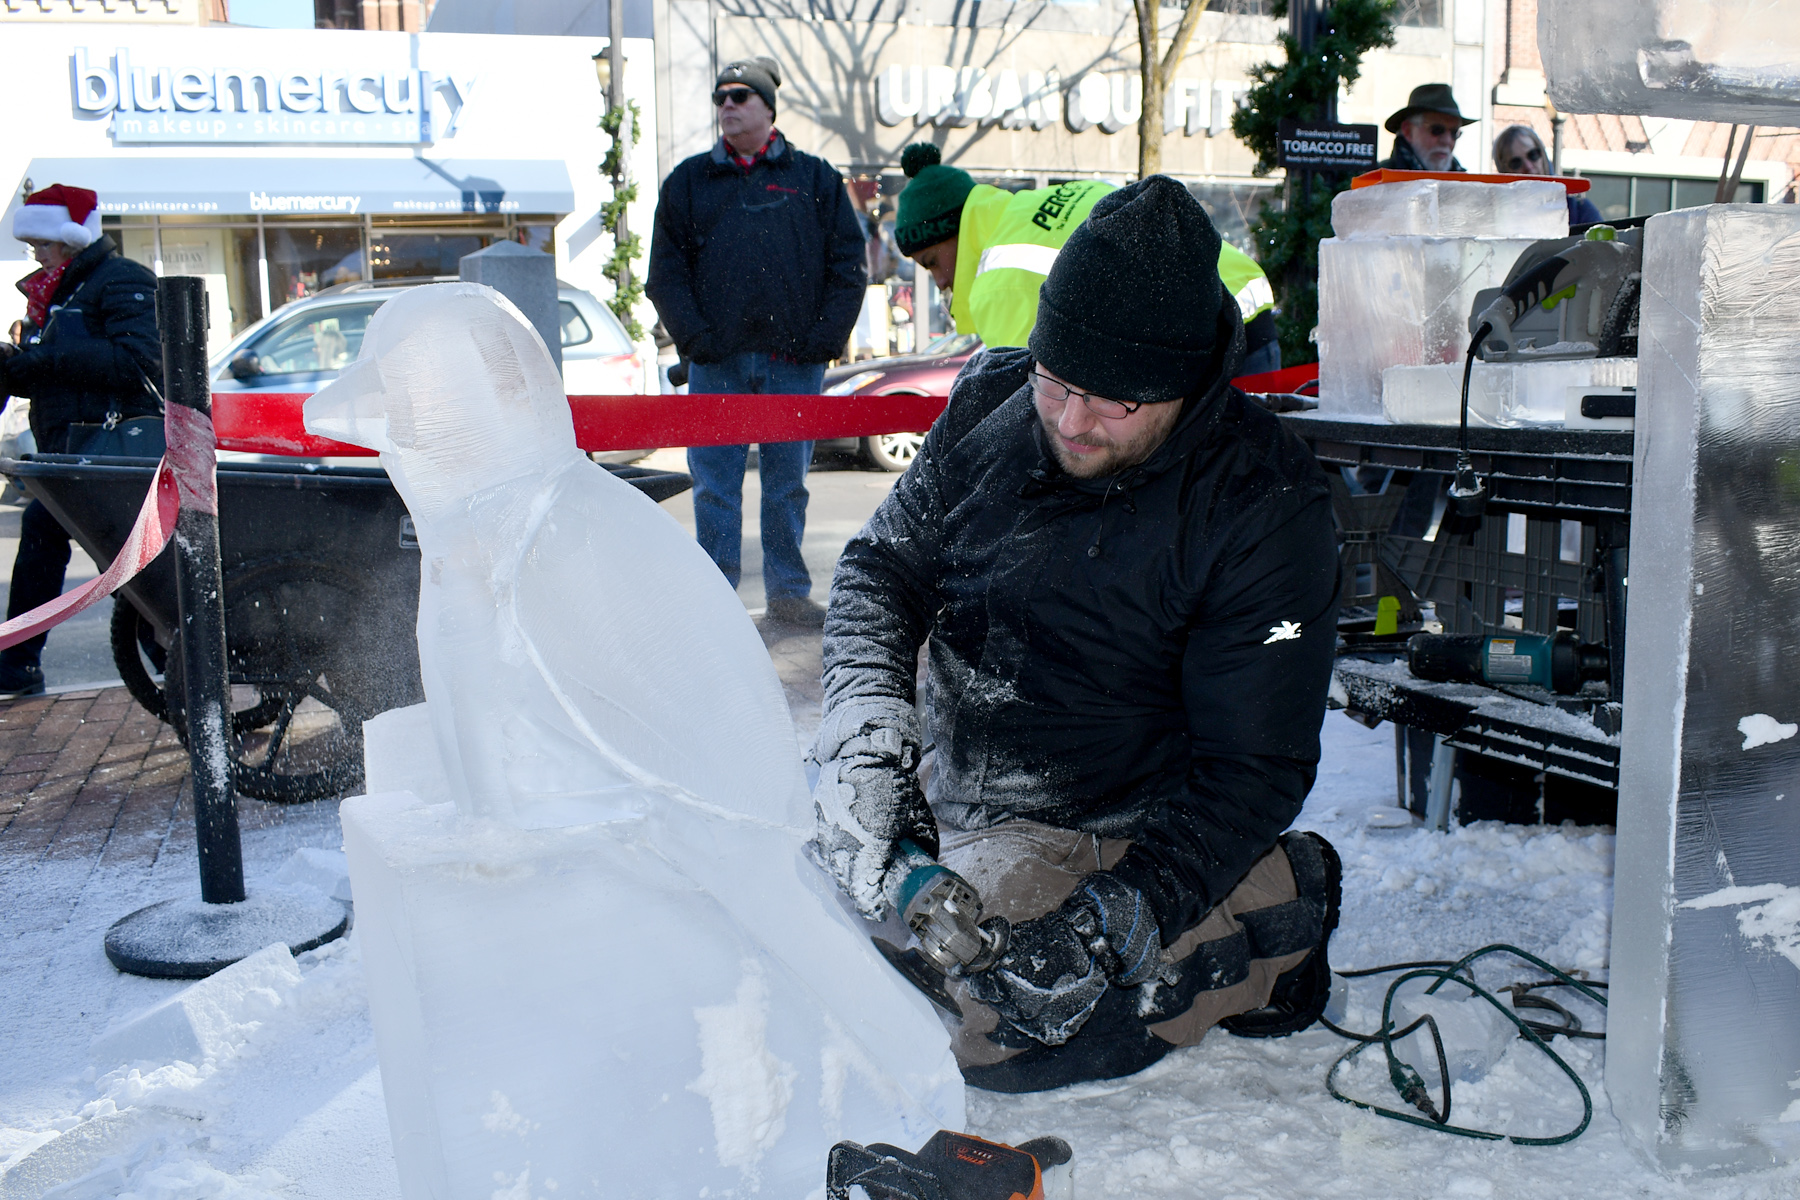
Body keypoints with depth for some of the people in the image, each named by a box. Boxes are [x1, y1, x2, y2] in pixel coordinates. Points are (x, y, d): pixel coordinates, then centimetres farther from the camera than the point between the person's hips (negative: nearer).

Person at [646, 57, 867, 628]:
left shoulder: (813, 178, 10)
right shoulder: (688, 181, 12)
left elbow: (848, 263, 7)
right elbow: (665, 270, 7)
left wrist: (825, 336, -4)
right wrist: (694, 336, -6)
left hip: (794, 361, 0)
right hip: (716, 361, 0)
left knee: (787, 483, 7)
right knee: (714, 484, 0)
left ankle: (788, 592, 17)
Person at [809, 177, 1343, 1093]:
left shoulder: (1263, 506, -20)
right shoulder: (990, 405, -7)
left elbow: (1251, 768, -18)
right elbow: (884, 568, -1)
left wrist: (1123, 918, -29)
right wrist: (867, 724, -20)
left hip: (1132, 834, -5)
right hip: (948, 794, 6)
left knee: (1000, 1033, -23)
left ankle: (1270, 920, 1)